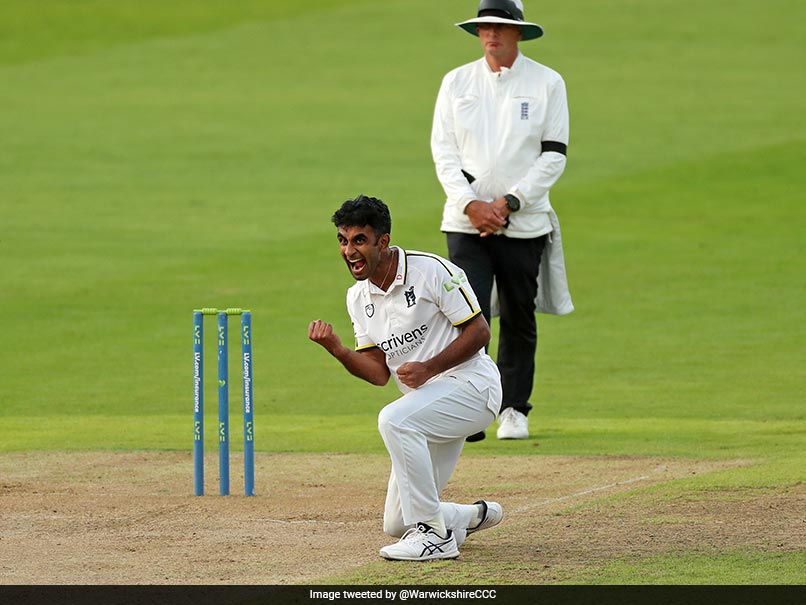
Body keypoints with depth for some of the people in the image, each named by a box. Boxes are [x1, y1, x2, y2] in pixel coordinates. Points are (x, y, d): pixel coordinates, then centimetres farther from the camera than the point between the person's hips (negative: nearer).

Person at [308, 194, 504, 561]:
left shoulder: (431, 270, -14)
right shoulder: (358, 297, 6)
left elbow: (479, 331, -13)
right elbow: (379, 373, 4)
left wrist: (428, 368, -23)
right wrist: (336, 349, -13)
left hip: (470, 384, -8)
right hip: (426, 401, 8)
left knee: (394, 420, -36)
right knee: (397, 524, 5)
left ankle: (434, 535, -26)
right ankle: (476, 516, 32)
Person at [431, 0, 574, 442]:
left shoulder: (546, 83, 1)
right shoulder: (456, 82, 7)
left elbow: (554, 156, -3)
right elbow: (443, 149, 3)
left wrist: (508, 202, -12)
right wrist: (469, 203, -11)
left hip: (524, 223, 0)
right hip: (465, 222, 0)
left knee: (518, 319, 7)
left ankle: (513, 410, 20)